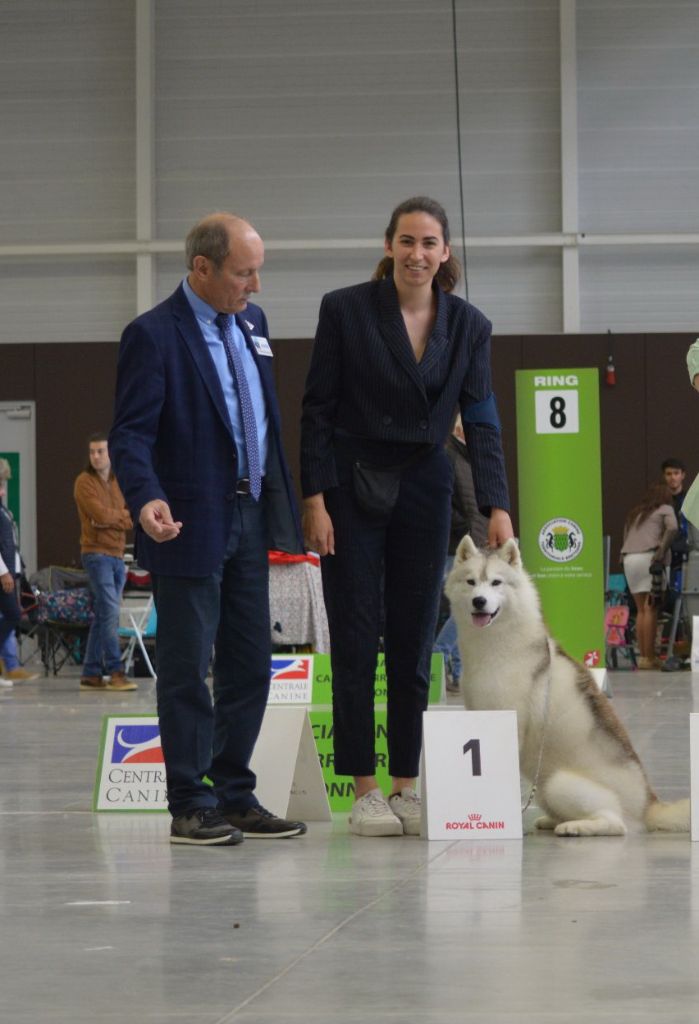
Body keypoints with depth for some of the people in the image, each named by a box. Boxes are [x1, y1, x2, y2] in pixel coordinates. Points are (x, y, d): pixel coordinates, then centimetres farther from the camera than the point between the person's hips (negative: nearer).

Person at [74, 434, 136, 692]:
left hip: (117, 555, 6)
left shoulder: (117, 484, 16)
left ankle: (91, 674, 10)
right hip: (97, 553, -6)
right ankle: (115, 671, -11)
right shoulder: (84, 482, -3)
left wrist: (112, 518, -10)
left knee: (103, 616, 6)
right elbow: (100, 514, -15)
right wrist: (123, 515, 1)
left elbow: (132, 520, 7)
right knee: (110, 612, -13)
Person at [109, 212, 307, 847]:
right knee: (186, 670, 0)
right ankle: (191, 806, 6)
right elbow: (131, 432, -16)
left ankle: (235, 796, 19)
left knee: (250, 666, 10)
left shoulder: (252, 322, 12)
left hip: (249, 518, 8)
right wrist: (146, 499, -33)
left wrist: (284, 508, 15)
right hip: (191, 525, -7)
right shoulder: (154, 336, -12)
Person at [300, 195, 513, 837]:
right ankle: (365, 791, 2)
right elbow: (318, 409, -5)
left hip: (423, 490, 3)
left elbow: (482, 421, -1)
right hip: (351, 489, -3)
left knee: (414, 644, 5)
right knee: (356, 642, -2)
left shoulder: (469, 326, 1)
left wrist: (497, 507, -11)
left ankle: (407, 787, 12)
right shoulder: (345, 310, -7)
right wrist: (315, 499, -11)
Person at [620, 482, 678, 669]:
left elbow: (625, 537, 17)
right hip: (648, 557, -5)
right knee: (650, 608, -7)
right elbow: (672, 528, -9)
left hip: (629, 559, 5)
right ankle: (649, 657, -11)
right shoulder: (665, 509, 12)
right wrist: (662, 552, -8)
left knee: (641, 610, 9)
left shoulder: (634, 514, 28)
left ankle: (643, 656, 4)